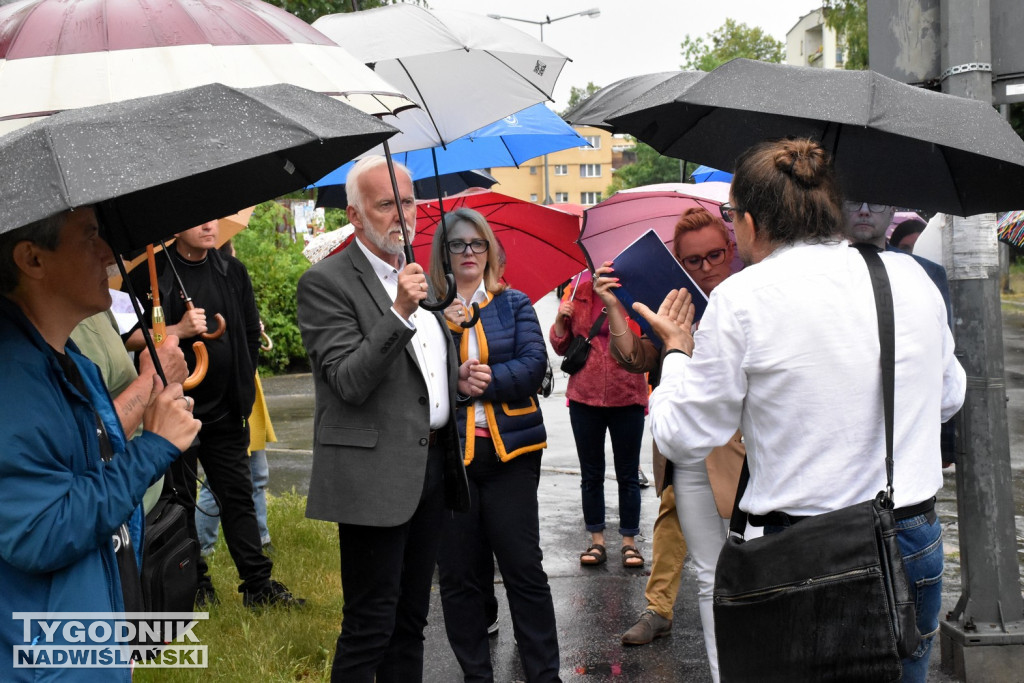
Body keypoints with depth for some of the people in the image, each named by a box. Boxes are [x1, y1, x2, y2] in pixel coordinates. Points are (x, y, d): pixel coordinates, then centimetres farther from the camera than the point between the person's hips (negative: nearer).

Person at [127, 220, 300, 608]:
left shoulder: (232, 271, 9)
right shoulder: (150, 274, -6)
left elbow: (252, 332, 17)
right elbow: (126, 336, -10)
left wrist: (242, 382, 12)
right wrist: (177, 330, -21)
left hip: (225, 410, 4)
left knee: (238, 495, 7)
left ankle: (257, 584, 12)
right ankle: (195, 584, 18)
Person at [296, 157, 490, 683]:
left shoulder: (418, 275, 15)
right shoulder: (325, 283, -9)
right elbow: (350, 384, -18)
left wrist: (460, 379, 7)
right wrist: (399, 313, -27)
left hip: (433, 464, 8)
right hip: (375, 476, -7)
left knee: (411, 619, 17)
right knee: (369, 628, -1)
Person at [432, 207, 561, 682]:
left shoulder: (515, 304, 7)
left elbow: (533, 365, -5)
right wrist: (445, 330, -15)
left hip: (510, 451, 0)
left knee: (524, 569, 1)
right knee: (458, 575, 7)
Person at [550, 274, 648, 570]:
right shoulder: (578, 294, 6)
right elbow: (562, 347, 12)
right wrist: (561, 319, -7)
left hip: (627, 398, -3)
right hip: (584, 397, 3)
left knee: (628, 474, 7)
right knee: (591, 474, 10)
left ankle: (629, 542, 18)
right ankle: (596, 541, 21)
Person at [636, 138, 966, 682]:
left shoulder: (742, 297, -13)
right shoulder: (910, 276, 1)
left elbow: (682, 440, -7)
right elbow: (949, 397, 16)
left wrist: (677, 350, 9)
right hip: (917, 545, 5)